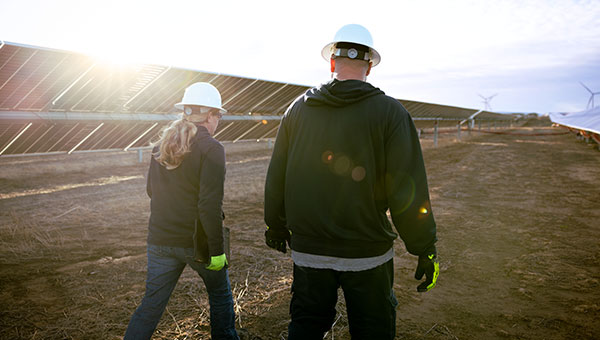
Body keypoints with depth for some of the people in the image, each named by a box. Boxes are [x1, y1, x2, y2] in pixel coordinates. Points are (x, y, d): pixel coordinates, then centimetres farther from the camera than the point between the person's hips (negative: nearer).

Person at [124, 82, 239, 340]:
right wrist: (217, 250, -16)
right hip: (197, 241, -5)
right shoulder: (211, 149, -16)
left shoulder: (162, 145, 4)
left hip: (160, 239, 5)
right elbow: (210, 205, -22)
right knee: (220, 295, 19)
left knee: (151, 306, 14)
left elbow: (151, 190, 14)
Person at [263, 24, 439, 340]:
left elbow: (276, 178, 7)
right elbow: (408, 191, -12)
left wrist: (276, 227, 21)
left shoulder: (298, 109, 2)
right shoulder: (389, 111, -9)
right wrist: (425, 249, -2)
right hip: (367, 254, -3)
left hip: (307, 251, 3)